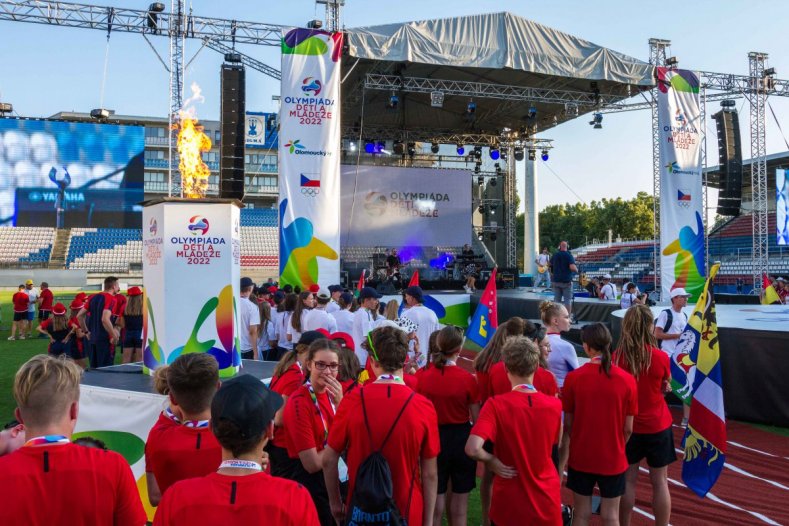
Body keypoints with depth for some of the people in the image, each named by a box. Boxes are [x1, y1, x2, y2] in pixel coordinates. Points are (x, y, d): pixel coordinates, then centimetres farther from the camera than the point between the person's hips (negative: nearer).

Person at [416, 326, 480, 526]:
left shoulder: (422, 376, -11)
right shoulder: (467, 378, -15)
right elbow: (477, 419, -8)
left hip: (433, 437, 2)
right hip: (461, 437, -1)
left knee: (436, 495, 18)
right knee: (460, 497, 16)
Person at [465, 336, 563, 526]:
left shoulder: (496, 405, -20)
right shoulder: (554, 405, -10)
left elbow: (472, 449, -30)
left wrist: (494, 461, -13)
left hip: (509, 505, -2)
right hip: (547, 502, 2)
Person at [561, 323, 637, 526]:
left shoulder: (573, 377, -14)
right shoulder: (627, 379, -12)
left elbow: (567, 424, -6)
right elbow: (628, 429, -5)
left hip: (581, 457, 0)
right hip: (613, 459, 0)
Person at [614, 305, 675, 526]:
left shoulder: (617, 357, -13)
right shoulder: (660, 357, -16)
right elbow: (665, 387, 1)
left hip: (627, 425, 1)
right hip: (657, 426, -1)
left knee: (628, 479, 13)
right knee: (660, 482, 11)